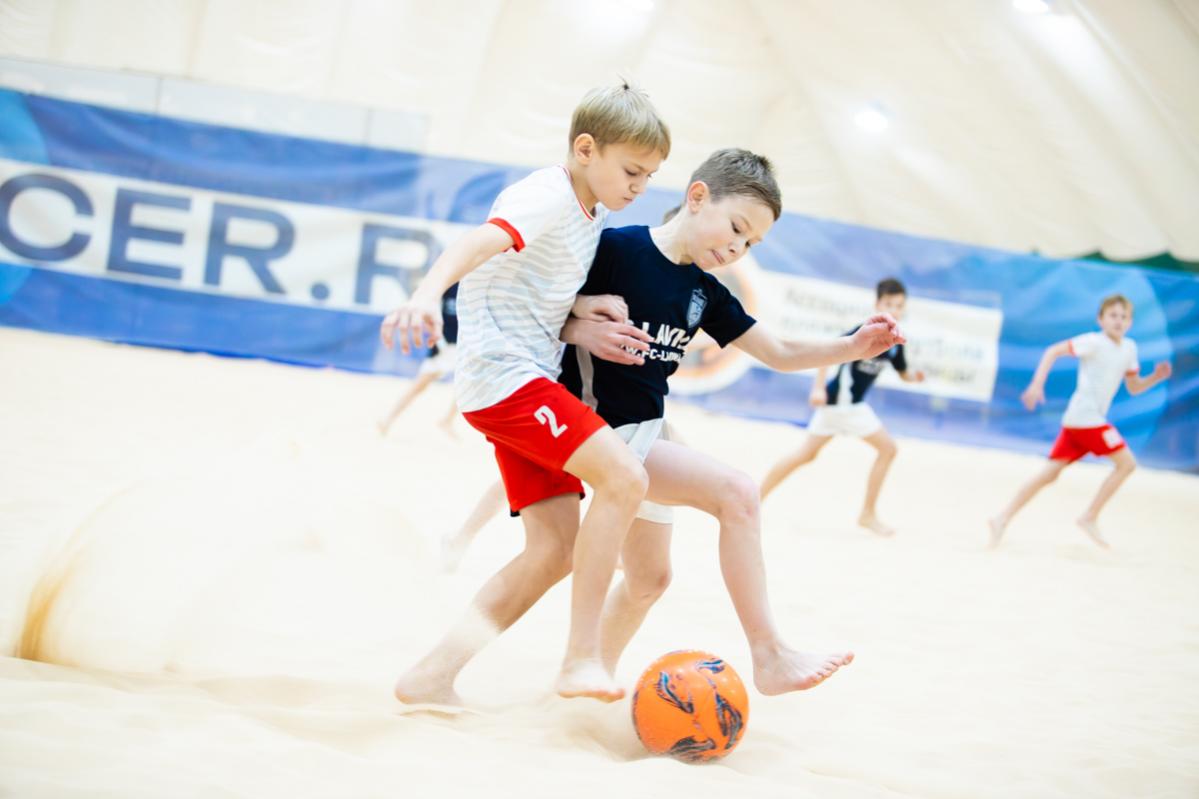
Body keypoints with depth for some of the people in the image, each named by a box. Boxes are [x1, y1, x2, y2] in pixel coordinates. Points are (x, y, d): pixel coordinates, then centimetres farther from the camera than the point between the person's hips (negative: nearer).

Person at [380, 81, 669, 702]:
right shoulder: (548, 197, -14)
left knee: (555, 550, 2)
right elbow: (481, 241, -34)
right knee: (623, 476, -23)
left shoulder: (596, 211, 14)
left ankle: (433, 674, 3)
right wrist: (427, 294, -53)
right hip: (503, 373, -10)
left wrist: (585, 323, 3)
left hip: (529, 380, 10)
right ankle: (582, 658, -19)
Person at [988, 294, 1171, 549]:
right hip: (1085, 417, -8)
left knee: (1050, 473, 5)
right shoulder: (1093, 342, -8)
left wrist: (1156, 377, 3)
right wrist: (1037, 385, -18)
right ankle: (1090, 517, -2)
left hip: (1081, 420, 8)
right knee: (1126, 462, -8)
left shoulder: (1129, 348, 15)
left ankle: (1003, 519, 4)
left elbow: (1133, 387, 22)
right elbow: (1053, 351, -9)